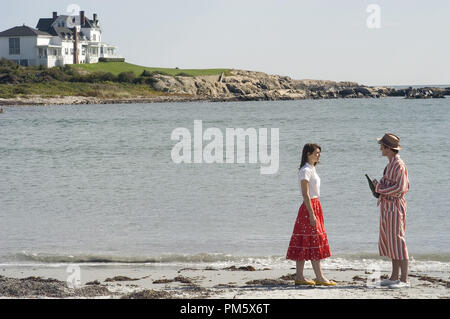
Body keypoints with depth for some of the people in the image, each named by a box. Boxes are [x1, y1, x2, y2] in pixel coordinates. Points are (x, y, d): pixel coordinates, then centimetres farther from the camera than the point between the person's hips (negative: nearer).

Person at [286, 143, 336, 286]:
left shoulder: (312, 169, 17)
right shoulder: (305, 171, -13)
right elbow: (305, 194, -18)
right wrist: (312, 214, -21)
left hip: (315, 206, 10)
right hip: (309, 207, -10)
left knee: (304, 243, 7)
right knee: (314, 242, -8)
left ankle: (299, 277, 7)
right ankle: (319, 277, -7)